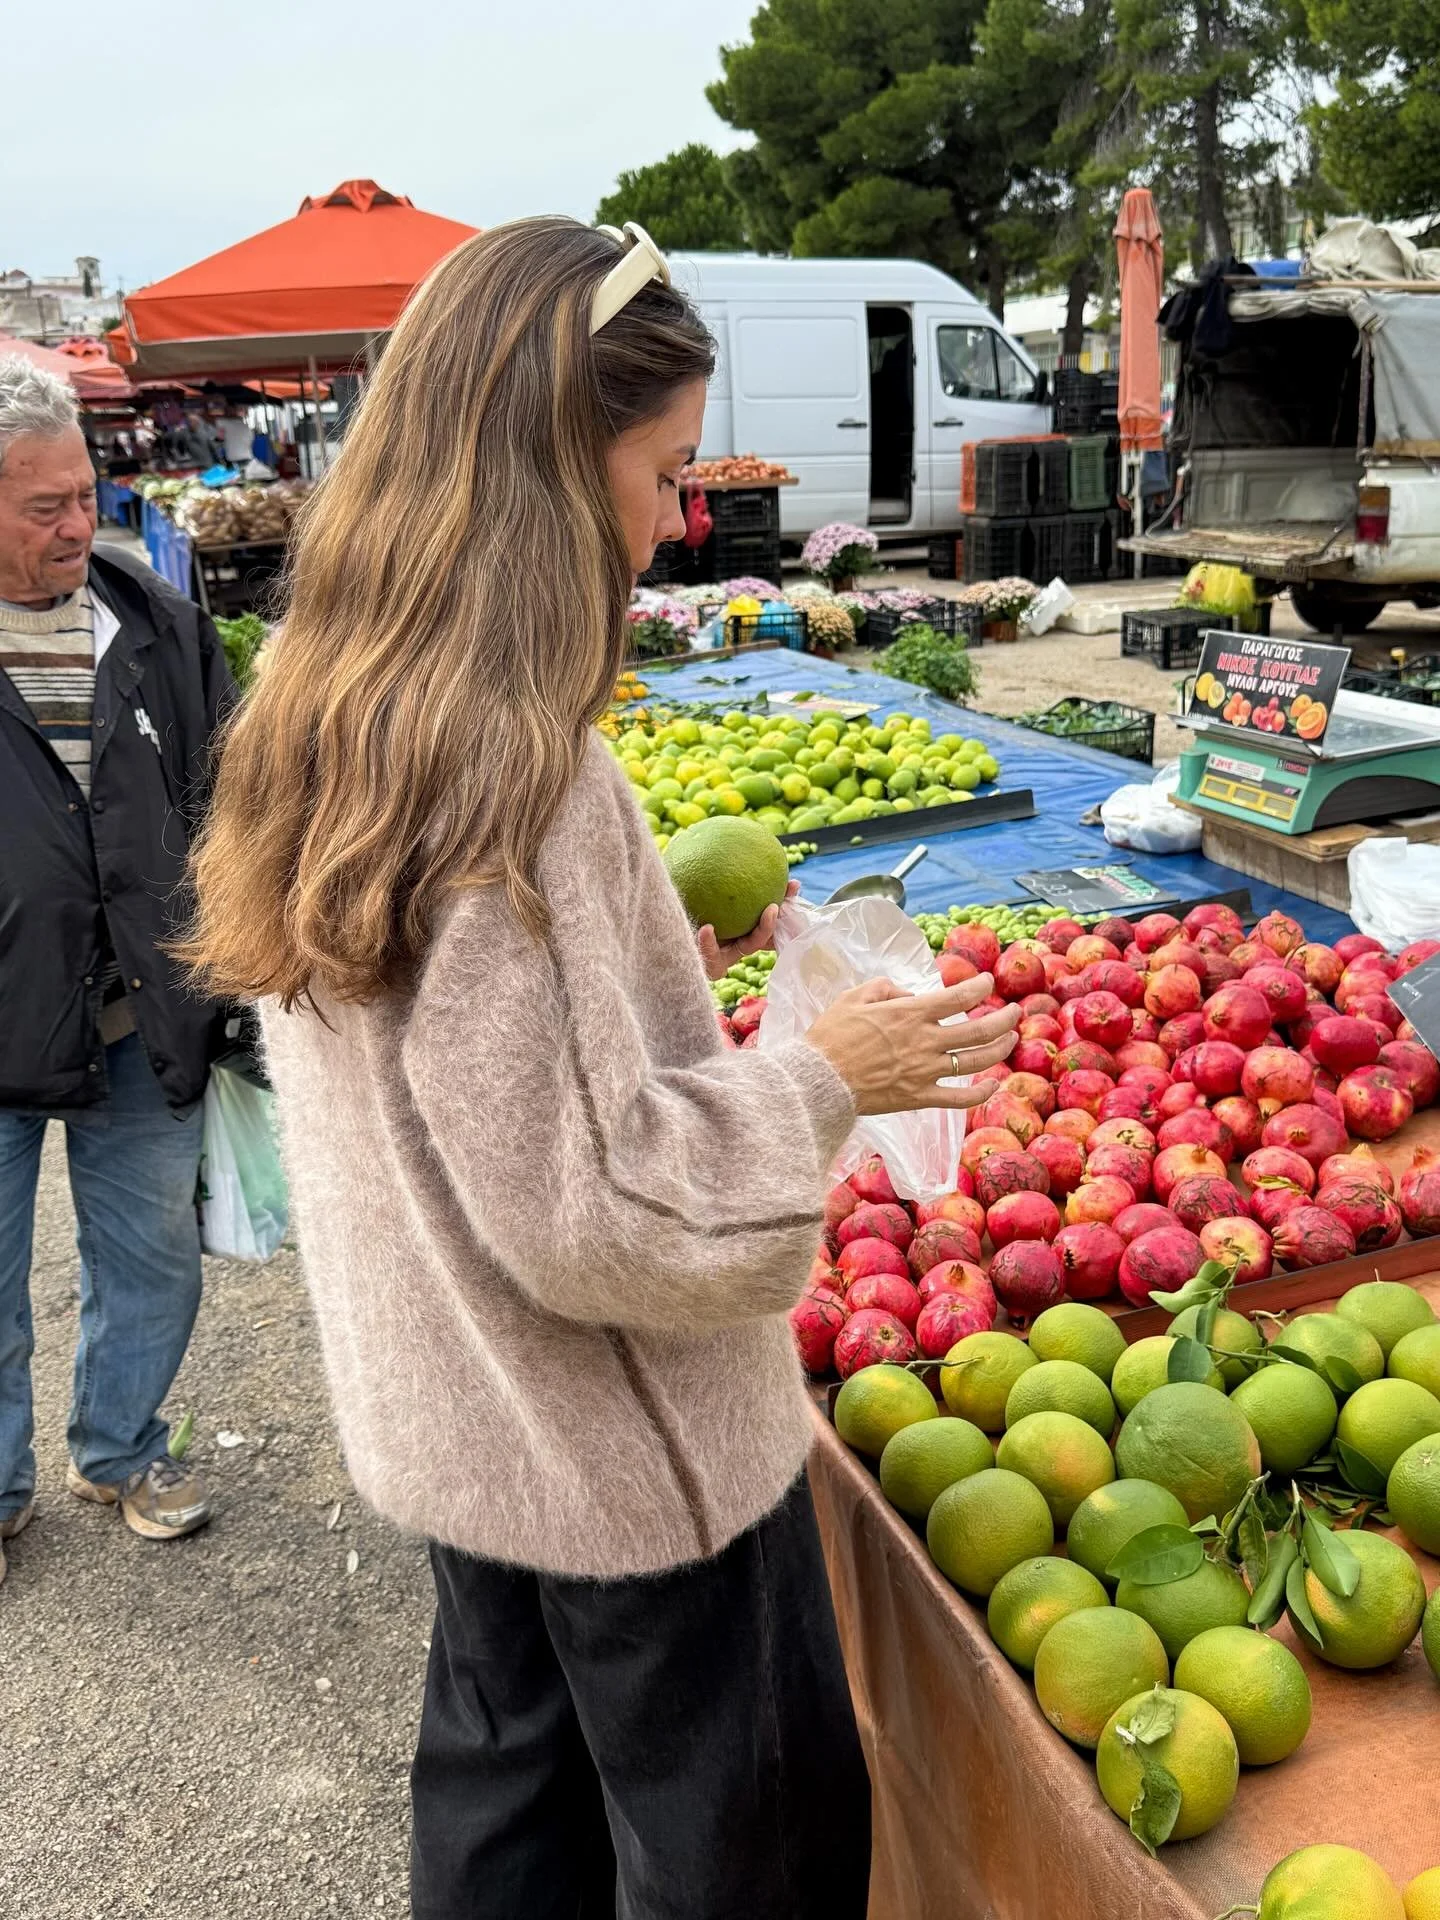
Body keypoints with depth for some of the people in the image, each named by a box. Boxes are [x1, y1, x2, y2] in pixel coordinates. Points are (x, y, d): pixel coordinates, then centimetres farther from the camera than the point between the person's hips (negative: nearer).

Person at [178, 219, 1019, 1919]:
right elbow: (590, 1206, -27)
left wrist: (670, 954, 5)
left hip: (452, 1426, 8)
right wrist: (822, 1078, -16)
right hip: (623, 1461, -8)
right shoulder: (509, 769, -30)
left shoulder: (332, 726, -1)